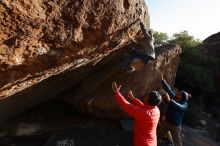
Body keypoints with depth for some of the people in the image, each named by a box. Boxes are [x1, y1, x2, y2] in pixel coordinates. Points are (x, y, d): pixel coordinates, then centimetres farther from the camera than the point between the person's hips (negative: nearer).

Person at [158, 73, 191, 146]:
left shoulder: (184, 105, -21)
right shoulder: (174, 98, -8)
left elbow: (179, 107, -43)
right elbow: (168, 89, -11)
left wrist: (169, 100, -55)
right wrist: (162, 80, -16)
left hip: (175, 125, -5)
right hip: (166, 121, 5)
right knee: (159, 135, 21)